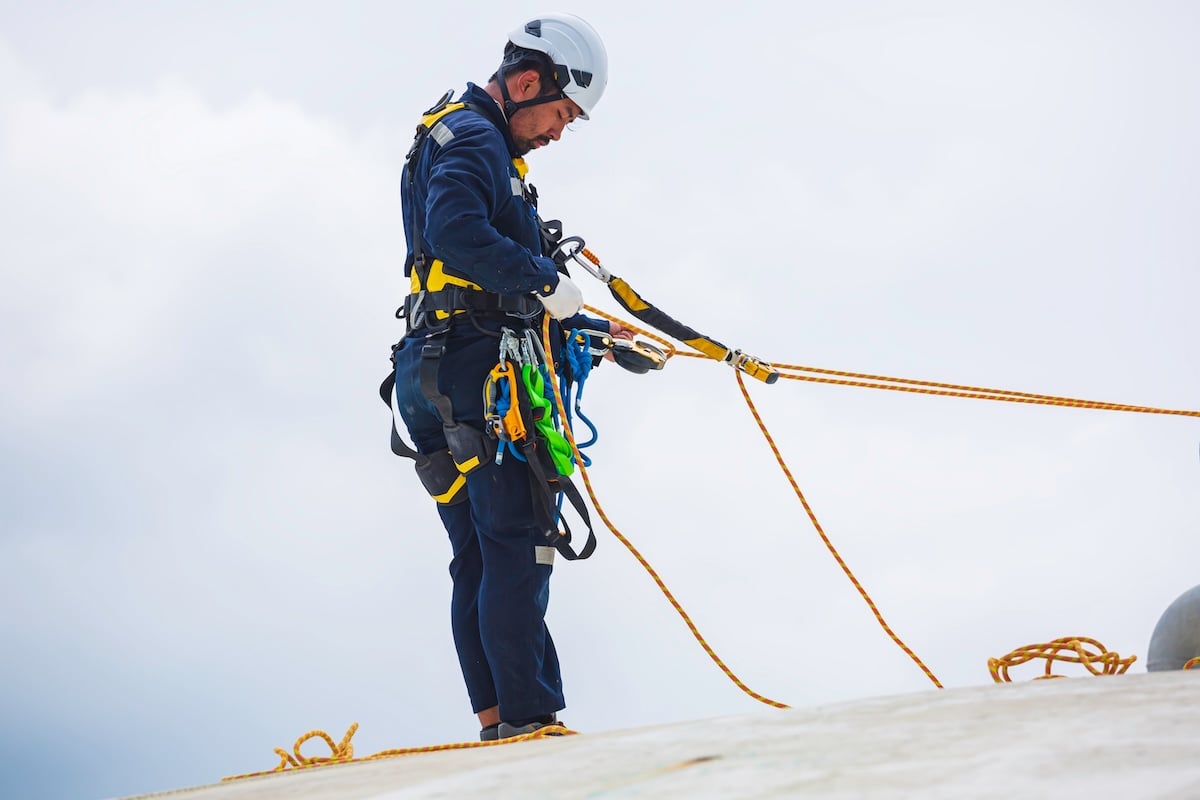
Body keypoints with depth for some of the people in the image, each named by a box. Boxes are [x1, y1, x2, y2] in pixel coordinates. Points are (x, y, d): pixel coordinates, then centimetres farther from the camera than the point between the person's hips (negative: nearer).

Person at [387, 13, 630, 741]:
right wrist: (547, 280, -20)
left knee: (480, 558, 8)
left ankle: (497, 719, 9)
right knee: (517, 546, -12)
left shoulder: (479, 145, 26)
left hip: (441, 376, 11)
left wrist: (597, 331, 27)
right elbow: (454, 233, -28)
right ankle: (530, 716, -14)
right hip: (472, 370, -11)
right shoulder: (470, 137, -7)